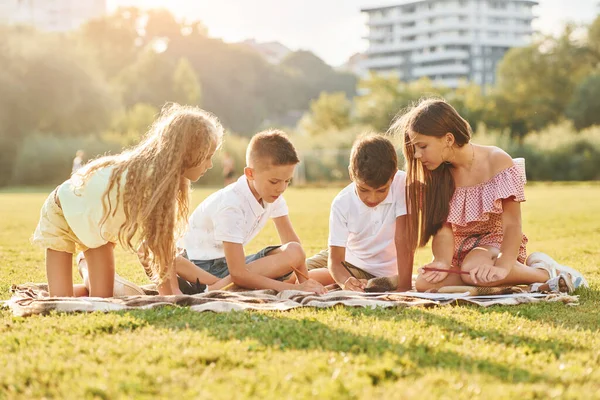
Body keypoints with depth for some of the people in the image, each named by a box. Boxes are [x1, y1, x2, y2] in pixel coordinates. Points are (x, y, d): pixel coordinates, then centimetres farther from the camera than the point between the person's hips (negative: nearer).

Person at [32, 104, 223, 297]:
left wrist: (174, 292, -21)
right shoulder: (148, 179, -39)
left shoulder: (168, 178, -15)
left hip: (98, 224, 6)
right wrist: (170, 295, -31)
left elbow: (165, 242, -16)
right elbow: (156, 248, -35)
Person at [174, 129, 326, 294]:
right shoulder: (231, 204, -27)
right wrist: (294, 288, -31)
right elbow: (238, 274, -30)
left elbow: (291, 240, 3)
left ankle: (216, 287, -27)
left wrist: (304, 281, -13)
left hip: (230, 261, 8)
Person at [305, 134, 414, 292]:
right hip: (346, 260, 4)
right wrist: (346, 281, -44)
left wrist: (404, 286, -31)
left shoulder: (402, 183, -24)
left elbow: (403, 239, -25)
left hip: (380, 273, -3)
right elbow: (335, 260, -22)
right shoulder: (341, 204, -19)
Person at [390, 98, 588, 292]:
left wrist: (501, 267, -37)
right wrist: (442, 262, -31)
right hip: (460, 249, 4)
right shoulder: (436, 174, -3)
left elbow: (512, 225, -20)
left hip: (496, 242, -4)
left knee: (472, 269, -40)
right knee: (425, 283, -28)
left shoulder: (497, 162, -16)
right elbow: (443, 229, -10)